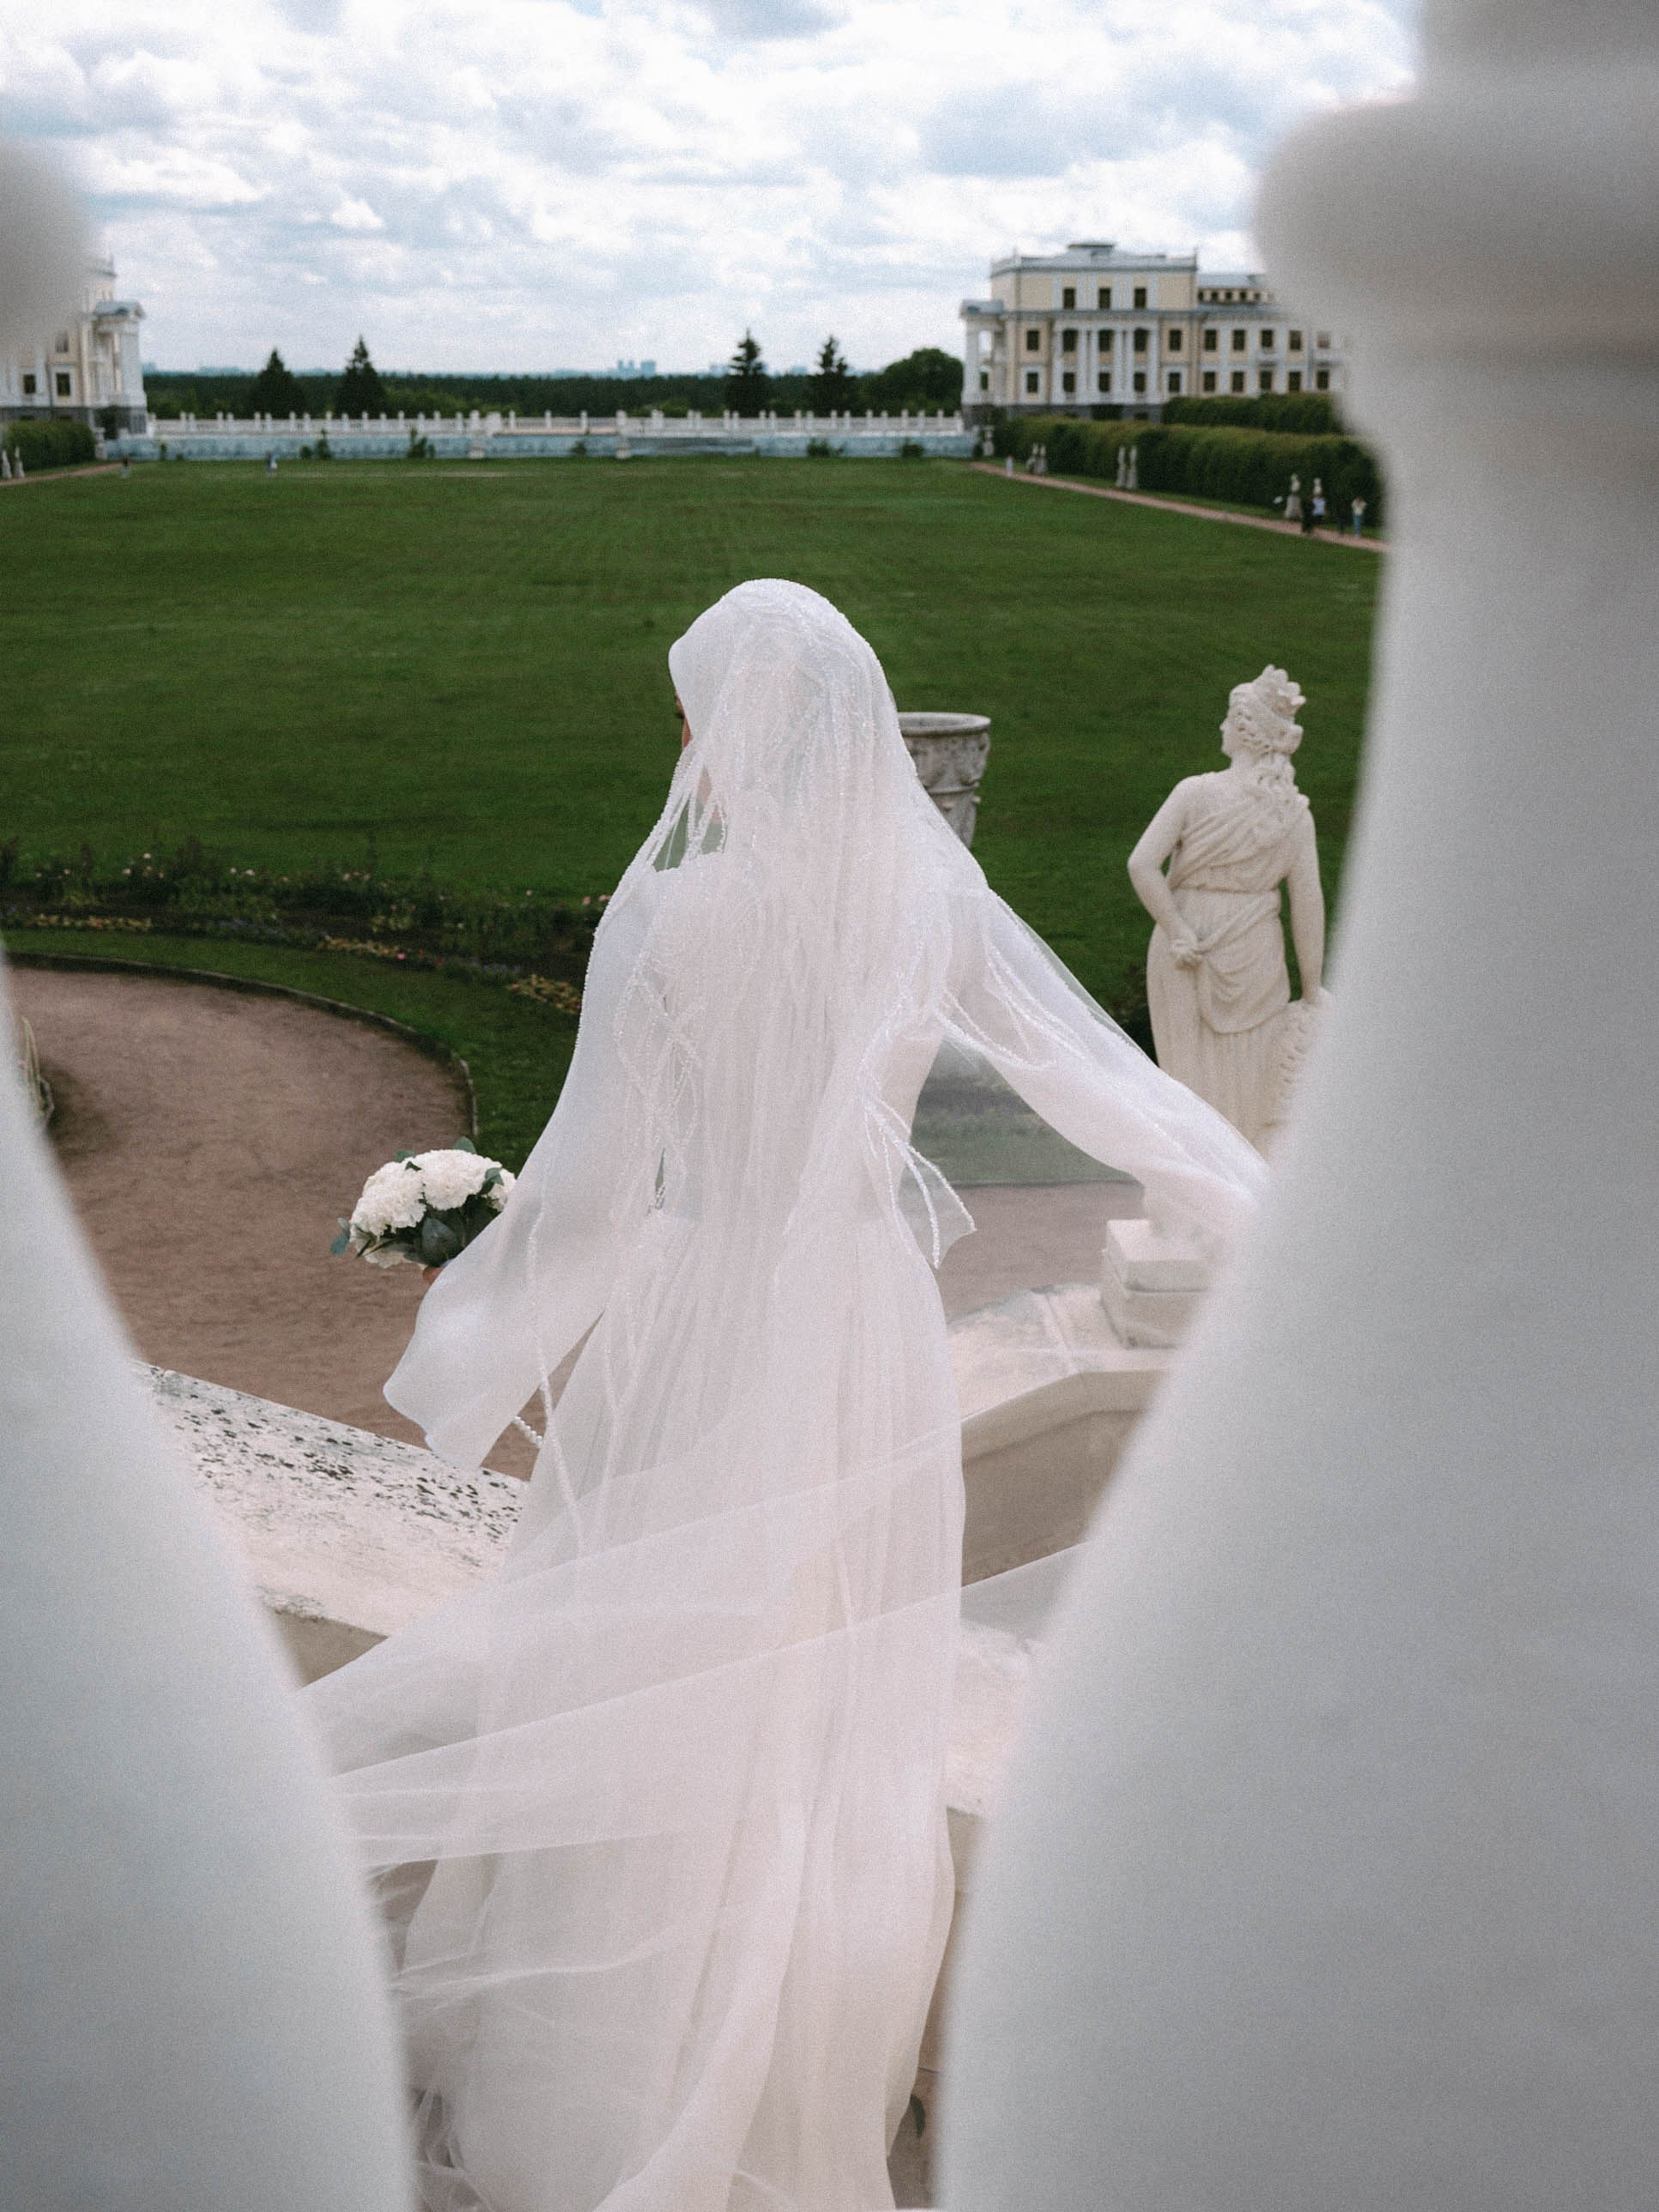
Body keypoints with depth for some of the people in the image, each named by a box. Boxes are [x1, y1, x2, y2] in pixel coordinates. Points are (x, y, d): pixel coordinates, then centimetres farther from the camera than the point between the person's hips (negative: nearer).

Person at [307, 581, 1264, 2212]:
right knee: (838, 1724, 17)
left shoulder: (669, 918, -18)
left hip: (703, 1337, -4)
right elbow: (1107, 1083, 3)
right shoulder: (933, 902, -6)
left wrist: (467, 1359, 1)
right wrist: (1277, 1219, 16)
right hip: (870, 1335, 4)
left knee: (654, 1716, 11)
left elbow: (584, 1189, -13)